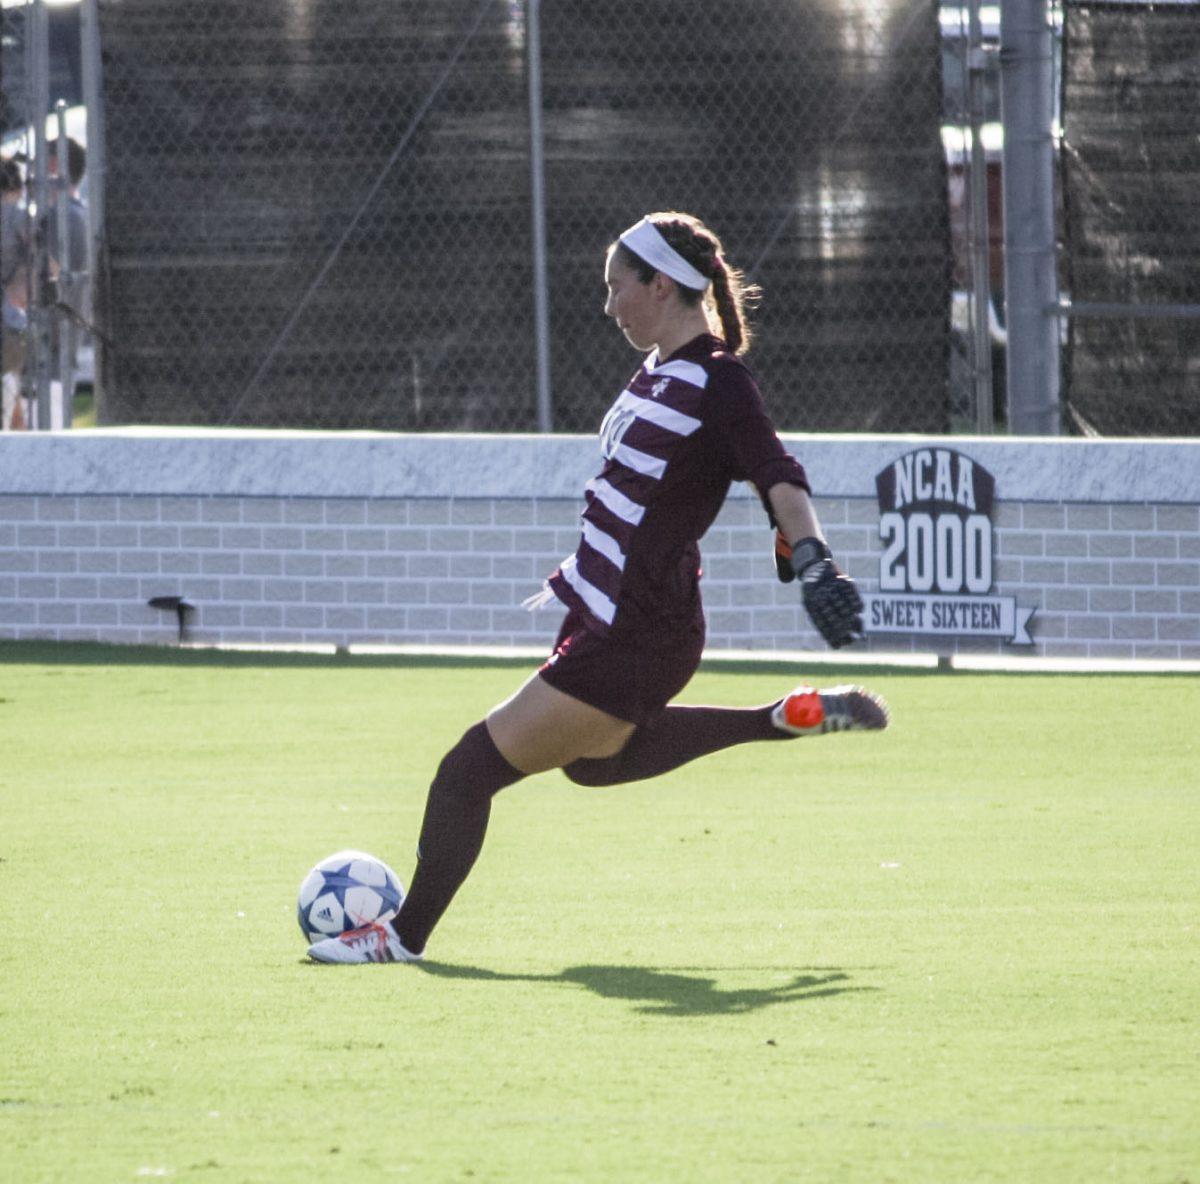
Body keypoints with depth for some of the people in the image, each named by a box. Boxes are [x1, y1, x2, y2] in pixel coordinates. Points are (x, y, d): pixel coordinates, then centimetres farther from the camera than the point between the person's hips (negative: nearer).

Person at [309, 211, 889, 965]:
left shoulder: (717, 381, -19)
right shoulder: (662, 372, 8)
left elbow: (780, 478, -30)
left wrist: (810, 557, -45)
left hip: (631, 644, -11)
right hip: (606, 618, 11)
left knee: (469, 773, -5)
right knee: (593, 758, 35)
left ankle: (406, 935, 12)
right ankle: (792, 717, 33)